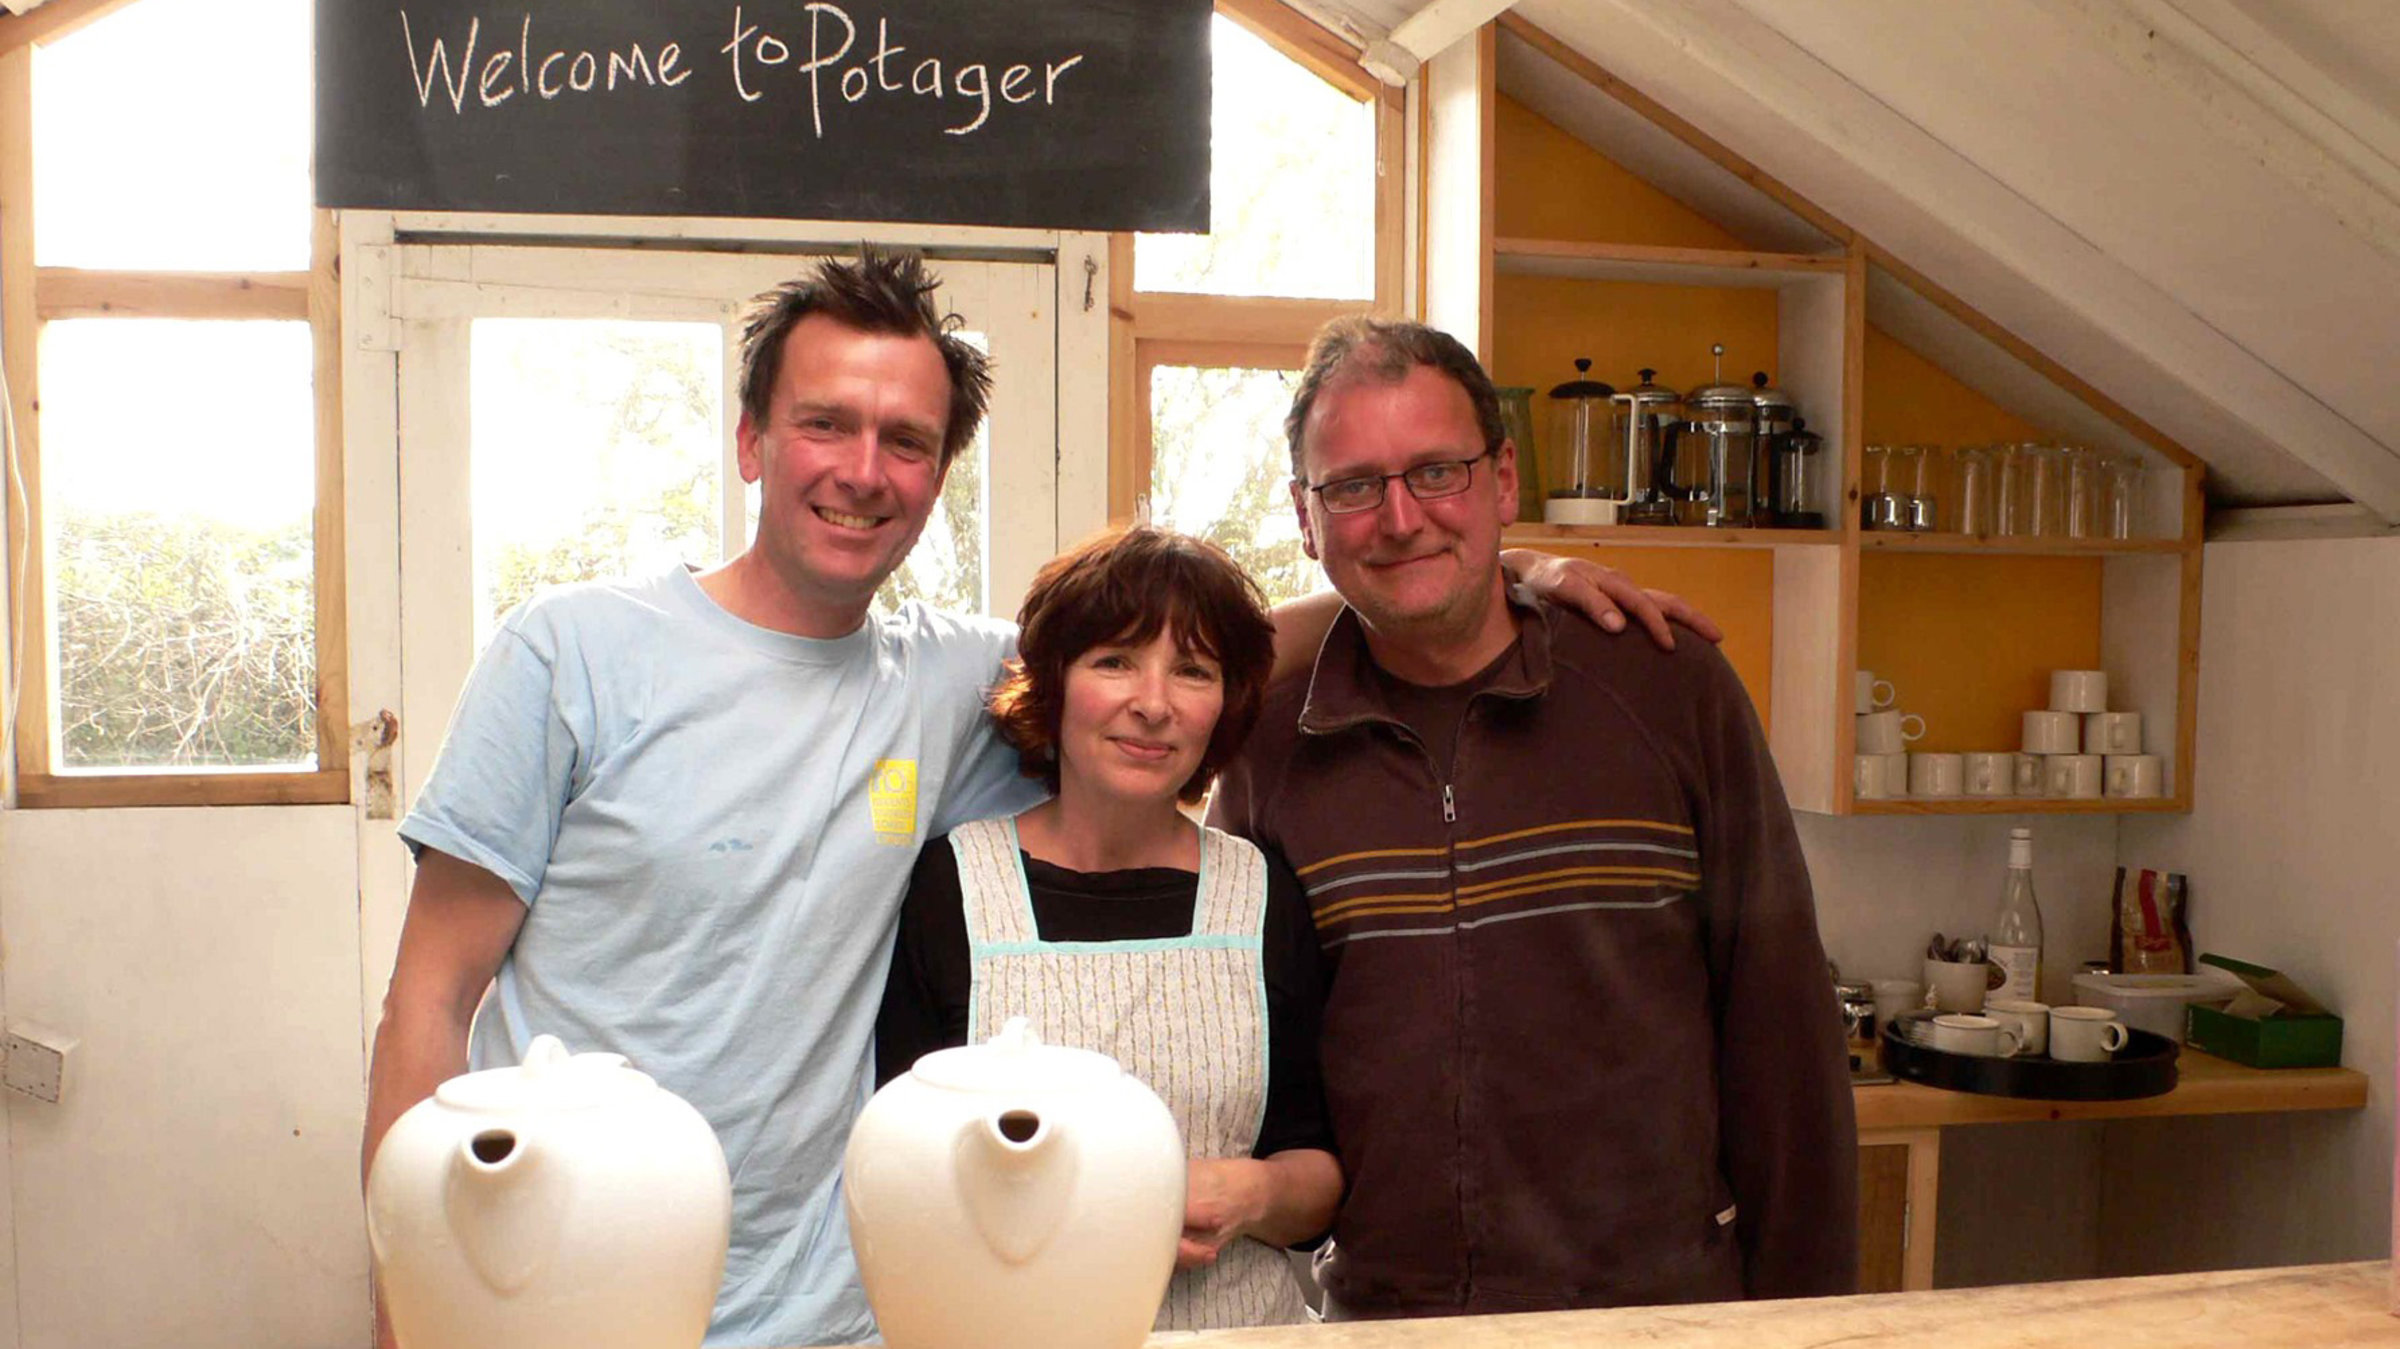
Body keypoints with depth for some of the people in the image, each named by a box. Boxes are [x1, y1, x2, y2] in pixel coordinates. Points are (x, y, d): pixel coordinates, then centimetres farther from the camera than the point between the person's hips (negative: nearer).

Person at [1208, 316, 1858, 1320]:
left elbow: (1777, 1025, -2)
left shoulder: (1671, 694, -5)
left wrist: (1800, 1310, -3)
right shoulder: (1263, 746, -3)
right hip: (1371, 1306, 1)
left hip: (1661, 1297, 0)